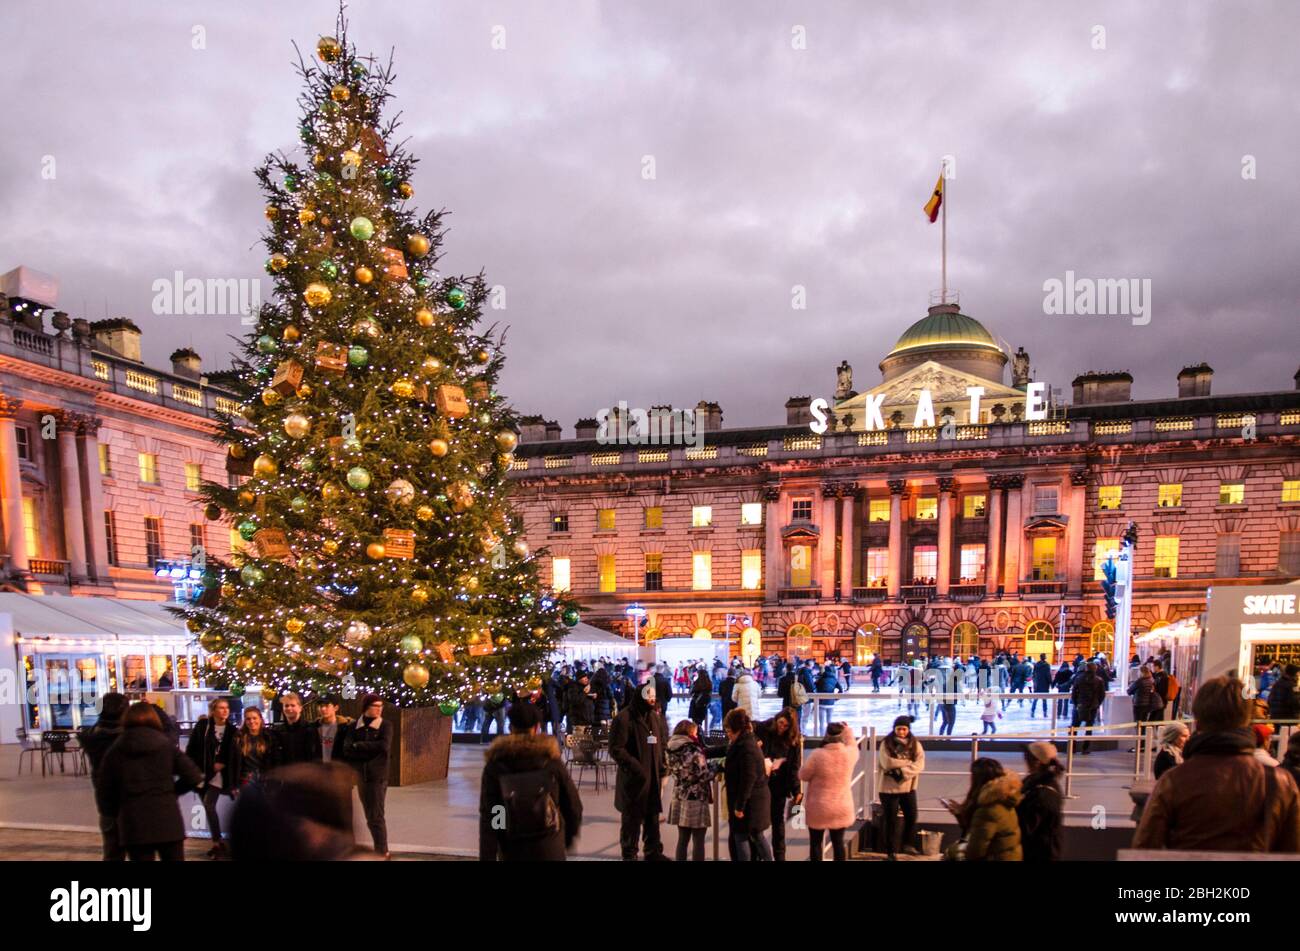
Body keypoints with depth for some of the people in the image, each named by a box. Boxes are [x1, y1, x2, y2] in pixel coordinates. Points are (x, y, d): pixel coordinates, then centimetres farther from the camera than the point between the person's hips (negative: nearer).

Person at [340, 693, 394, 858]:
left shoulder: (386, 725, -3)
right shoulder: (355, 726, 6)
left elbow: (384, 746, -18)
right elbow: (347, 749, -7)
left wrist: (359, 746, -10)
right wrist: (371, 750, -16)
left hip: (378, 776, -4)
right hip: (361, 776, 4)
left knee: (376, 816, -4)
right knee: (370, 817, 10)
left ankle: (382, 852, 6)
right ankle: (381, 849, 22)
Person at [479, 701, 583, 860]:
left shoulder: (494, 765, -6)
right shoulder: (551, 760, -5)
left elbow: (488, 818, -10)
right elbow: (574, 806, 1)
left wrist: (487, 858, -10)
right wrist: (569, 838, 18)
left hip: (511, 853, 2)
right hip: (550, 852, -1)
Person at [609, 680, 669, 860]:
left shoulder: (655, 716, 10)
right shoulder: (624, 718, -14)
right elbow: (616, 749, -16)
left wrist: (662, 769, 7)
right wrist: (635, 767, -21)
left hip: (653, 776, 6)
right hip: (633, 777, -6)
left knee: (653, 816, 16)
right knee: (632, 818, 5)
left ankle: (653, 851, 30)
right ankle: (629, 854, 21)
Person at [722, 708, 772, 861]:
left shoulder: (745, 747, -20)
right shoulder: (749, 742, 12)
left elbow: (748, 779, -24)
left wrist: (739, 805, -22)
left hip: (748, 801, -10)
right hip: (757, 798, 10)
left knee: (740, 837, 0)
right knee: (756, 835, 17)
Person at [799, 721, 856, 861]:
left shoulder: (817, 755, -19)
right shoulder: (850, 753, -10)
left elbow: (803, 775, -6)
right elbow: (853, 744, 16)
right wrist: (848, 730, 31)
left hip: (819, 808, -3)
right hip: (842, 808, 3)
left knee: (816, 843, 10)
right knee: (838, 842, 14)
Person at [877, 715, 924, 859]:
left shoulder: (915, 744, 0)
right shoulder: (886, 744, -8)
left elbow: (919, 765, -10)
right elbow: (887, 763, -18)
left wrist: (901, 771, -22)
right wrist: (908, 762, -15)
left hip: (908, 787, 3)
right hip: (889, 787, -2)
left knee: (912, 816, 7)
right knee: (891, 820, 5)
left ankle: (907, 843, 32)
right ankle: (891, 851, 18)